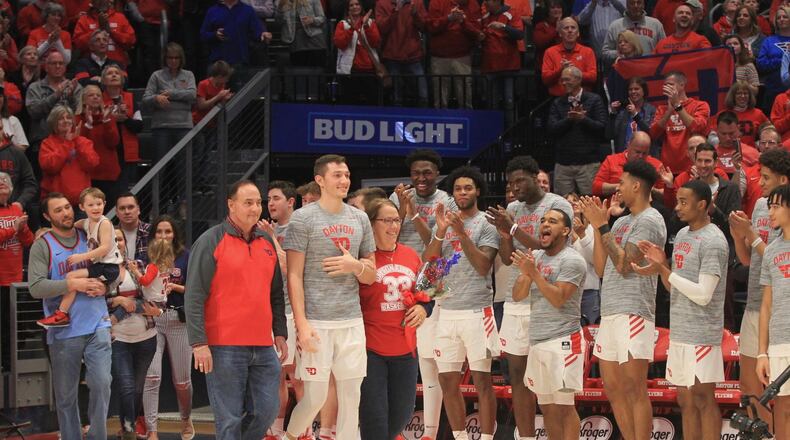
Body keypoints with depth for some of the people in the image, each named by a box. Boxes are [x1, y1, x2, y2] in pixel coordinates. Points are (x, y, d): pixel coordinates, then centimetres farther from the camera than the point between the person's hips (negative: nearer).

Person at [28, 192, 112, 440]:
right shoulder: (42, 246, -2)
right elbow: (36, 287, -13)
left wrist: (105, 287, -4)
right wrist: (73, 284, -19)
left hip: (97, 326, 2)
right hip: (63, 333, -2)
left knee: (101, 383, -10)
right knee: (65, 395, 6)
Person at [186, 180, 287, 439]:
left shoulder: (267, 242, 15)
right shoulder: (211, 241, -4)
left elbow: (276, 294, 22)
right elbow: (194, 297, -8)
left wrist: (280, 333, 14)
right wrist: (199, 343, -14)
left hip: (263, 347, 6)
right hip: (224, 348, -6)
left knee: (267, 410, 3)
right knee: (229, 418, -2)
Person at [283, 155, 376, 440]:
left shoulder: (360, 219, 12)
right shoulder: (303, 218, -3)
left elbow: (371, 277, 16)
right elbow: (294, 275, -6)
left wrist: (355, 265, -7)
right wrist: (301, 324, -13)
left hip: (352, 321, 5)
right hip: (317, 322, -5)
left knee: (351, 395, 4)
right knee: (315, 396, -3)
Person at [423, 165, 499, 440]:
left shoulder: (486, 224, 0)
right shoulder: (443, 223, 14)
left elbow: (483, 266, -12)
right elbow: (426, 262, 4)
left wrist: (461, 232, -17)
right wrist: (441, 232, -8)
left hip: (477, 311, -5)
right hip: (447, 311, 5)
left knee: (482, 380, -5)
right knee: (447, 380, 6)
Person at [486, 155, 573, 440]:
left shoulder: (557, 205, -5)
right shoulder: (512, 209, 15)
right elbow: (507, 258, 13)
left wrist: (515, 228, -19)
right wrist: (503, 232, -5)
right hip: (515, 301, 7)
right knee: (517, 375, 7)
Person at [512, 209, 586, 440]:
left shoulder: (572, 260, -8)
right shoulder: (534, 257, 13)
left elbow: (558, 299, -17)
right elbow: (517, 295, 8)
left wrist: (534, 273, -22)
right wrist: (525, 274, -11)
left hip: (562, 341, -7)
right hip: (537, 341, 7)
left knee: (564, 405, -9)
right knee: (546, 407, 9)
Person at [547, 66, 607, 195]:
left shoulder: (594, 100, 4)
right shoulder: (557, 103, 13)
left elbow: (602, 128, -4)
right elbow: (552, 129, 1)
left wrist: (583, 119, -15)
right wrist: (568, 119, -12)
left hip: (588, 164, -3)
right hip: (563, 164, 3)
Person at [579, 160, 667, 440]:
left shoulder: (650, 221, -8)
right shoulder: (621, 222, 20)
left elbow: (624, 264, -16)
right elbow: (601, 268, 17)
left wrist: (603, 226, -9)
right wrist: (597, 225, 13)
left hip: (633, 313, -9)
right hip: (609, 312, 9)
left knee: (633, 389, -10)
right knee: (613, 388, 10)